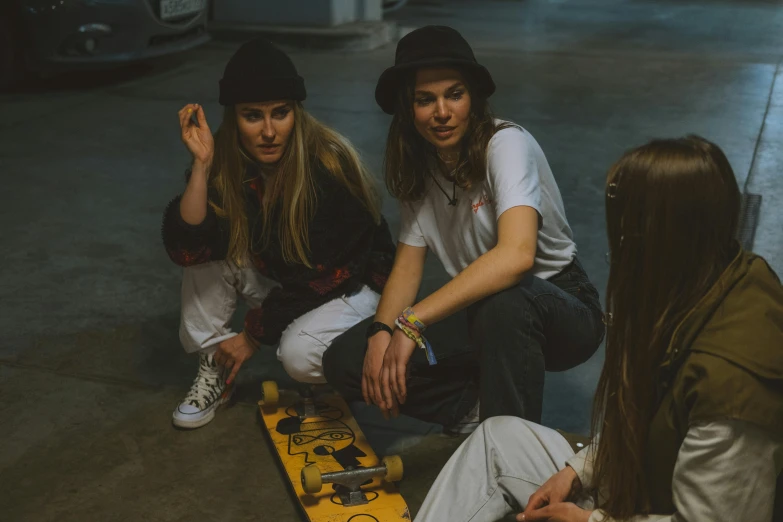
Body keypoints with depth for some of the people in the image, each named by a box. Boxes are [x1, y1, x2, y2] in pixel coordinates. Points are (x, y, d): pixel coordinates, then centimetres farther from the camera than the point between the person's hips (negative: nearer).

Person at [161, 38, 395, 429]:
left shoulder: (329, 164, -26)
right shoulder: (225, 163, -13)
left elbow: (317, 274, -21)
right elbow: (186, 249, -23)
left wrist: (254, 334, -15)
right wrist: (202, 164, -32)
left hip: (348, 282, -5)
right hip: (280, 280, 5)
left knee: (298, 354, -32)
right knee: (207, 245, -17)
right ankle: (213, 369, -5)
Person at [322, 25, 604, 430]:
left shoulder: (506, 143, -20)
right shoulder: (418, 168, 0)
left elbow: (516, 255, -36)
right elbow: (407, 267, 0)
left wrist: (413, 321, -37)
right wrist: (381, 332, -20)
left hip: (557, 309, -5)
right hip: (480, 313, 6)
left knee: (503, 303, -42)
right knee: (345, 361, -11)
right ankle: (477, 410, 1)